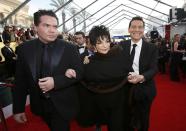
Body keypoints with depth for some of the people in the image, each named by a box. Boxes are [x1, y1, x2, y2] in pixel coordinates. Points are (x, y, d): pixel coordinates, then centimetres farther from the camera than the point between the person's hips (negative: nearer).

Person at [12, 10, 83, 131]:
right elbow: (20, 80, 1)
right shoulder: (24, 49, -4)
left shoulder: (69, 48, -10)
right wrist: (18, 108, 0)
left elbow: (79, 72, -8)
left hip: (62, 104, -2)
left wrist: (56, 82, -22)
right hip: (40, 104, 3)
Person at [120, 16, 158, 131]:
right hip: (126, 88, 1)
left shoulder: (152, 48, -7)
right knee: (127, 117, 20)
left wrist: (142, 77, -34)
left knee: (143, 119, 21)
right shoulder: (122, 46, -1)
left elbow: (154, 69, -15)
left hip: (144, 89, -1)